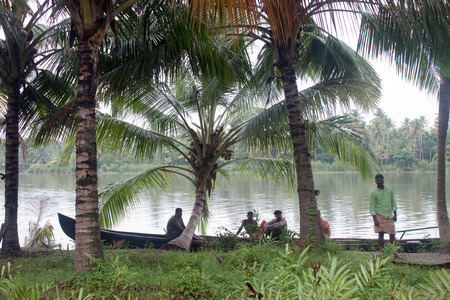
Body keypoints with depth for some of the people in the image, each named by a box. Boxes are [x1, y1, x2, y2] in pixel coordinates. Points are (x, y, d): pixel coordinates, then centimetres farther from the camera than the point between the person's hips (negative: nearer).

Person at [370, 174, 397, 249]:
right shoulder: (373, 193, -5)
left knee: (392, 234, 5)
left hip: (389, 216, 4)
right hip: (380, 215, -3)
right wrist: (375, 220, -13)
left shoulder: (389, 190, 8)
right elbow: (372, 207, -6)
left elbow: (393, 203, 14)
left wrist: (395, 215, 9)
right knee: (381, 234, -3)